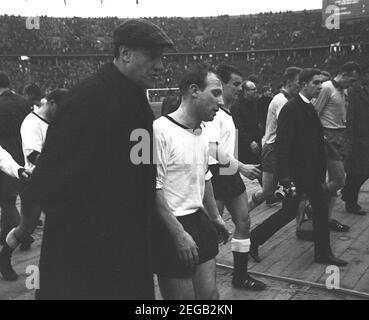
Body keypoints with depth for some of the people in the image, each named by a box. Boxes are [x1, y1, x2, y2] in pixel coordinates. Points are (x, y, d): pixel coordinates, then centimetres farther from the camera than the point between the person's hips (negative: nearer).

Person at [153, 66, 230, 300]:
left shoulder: (201, 132, 9)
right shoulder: (160, 130, -18)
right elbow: (153, 188, -19)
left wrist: (215, 216, 24)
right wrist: (179, 234, -19)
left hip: (199, 221, 8)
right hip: (171, 229, -8)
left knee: (210, 294, 12)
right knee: (182, 294, 3)